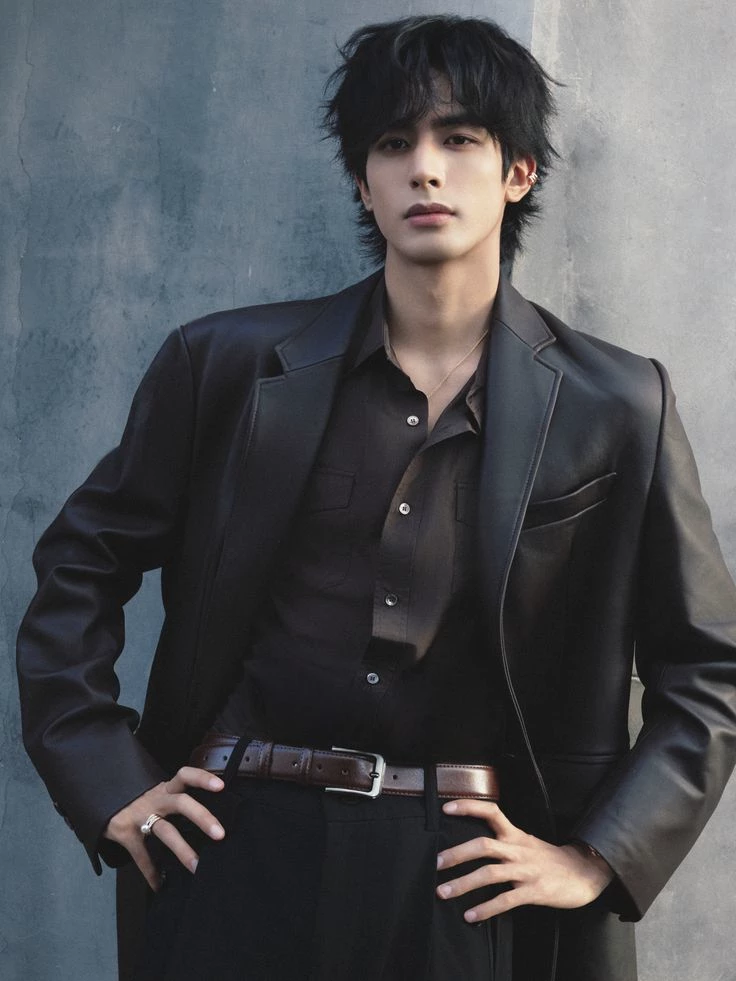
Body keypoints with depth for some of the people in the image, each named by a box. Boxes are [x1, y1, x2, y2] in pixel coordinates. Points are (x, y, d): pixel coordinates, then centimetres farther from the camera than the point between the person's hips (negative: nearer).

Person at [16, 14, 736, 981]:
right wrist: (110, 786, 3)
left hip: (464, 876, 0)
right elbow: (79, 565, 9)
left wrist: (597, 858, -2)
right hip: (246, 854, 0)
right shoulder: (228, 364, -1)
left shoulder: (619, 409, -2)